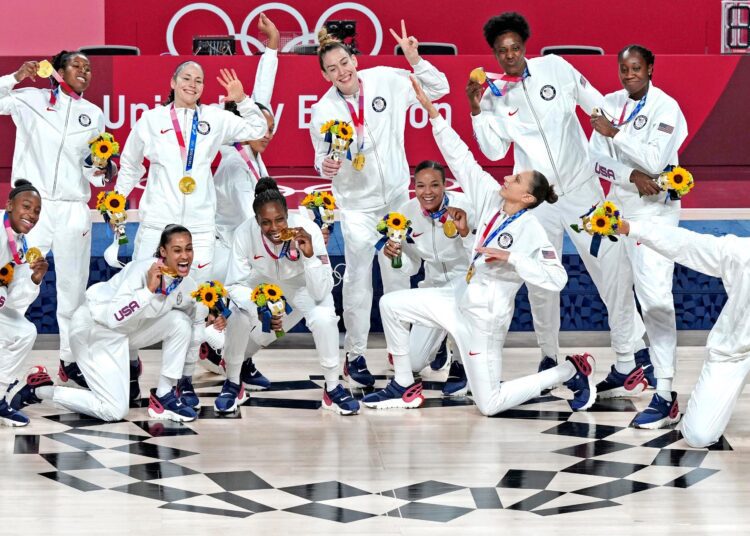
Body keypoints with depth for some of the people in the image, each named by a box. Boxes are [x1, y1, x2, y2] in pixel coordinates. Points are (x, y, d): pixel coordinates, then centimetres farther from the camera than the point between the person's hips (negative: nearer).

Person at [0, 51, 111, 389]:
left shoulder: (94, 114, 11)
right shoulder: (31, 100, 1)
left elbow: (90, 165, 15)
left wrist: (101, 174, -5)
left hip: (73, 210, 4)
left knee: (73, 290, 9)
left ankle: (71, 361, 21)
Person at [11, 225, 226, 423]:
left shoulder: (187, 285, -7)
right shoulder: (143, 270, -28)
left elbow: (189, 335, 3)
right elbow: (113, 318, -37)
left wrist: (210, 327, -17)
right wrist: (148, 290, -43)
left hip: (129, 329, 7)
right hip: (94, 328, -7)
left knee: (180, 321, -14)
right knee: (114, 411, -13)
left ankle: (164, 396, -3)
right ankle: (39, 389, 4)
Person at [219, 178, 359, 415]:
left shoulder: (308, 230, -35)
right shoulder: (245, 233, -31)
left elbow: (321, 293, -33)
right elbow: (235, 284, -20)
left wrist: (310, 255, -49)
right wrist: (261, 310, -38)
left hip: (302, 286, -1)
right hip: (262, 284, 1)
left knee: (323, 317, -29)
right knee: (239, 317, -25)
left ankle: (333, 389, -6)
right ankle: (233, 384, 4)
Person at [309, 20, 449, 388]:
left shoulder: (386, 80, -8)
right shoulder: (323, 111, -13)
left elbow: (438, 89, 1)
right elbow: (322, 158, -8)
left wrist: (414, 59, -13)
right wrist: (326, 165, -31)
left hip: (396, 195, 2)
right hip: (356, 202, -2)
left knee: (398, 273, 13)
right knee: (358, 276, -4)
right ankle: (355, 354, 7)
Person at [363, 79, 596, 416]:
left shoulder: (531, 231, -22)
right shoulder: (493, 201, -4)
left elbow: (557, 279, -31)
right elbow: (461, 160, -4)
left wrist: (510, 257, -31)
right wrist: (432, 112, -7)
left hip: (485, 317, -8)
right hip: (461, 299, 8)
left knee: (490, 405, -2)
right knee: (391, 305, 4)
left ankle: (572, 371, 11)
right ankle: (405, 387, 16)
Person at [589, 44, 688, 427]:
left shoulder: (666, 108, -12)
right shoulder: (611, 104, 5)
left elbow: (654, 160, -23)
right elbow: (596, 159, 1)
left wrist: (614, 133, -20)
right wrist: (632, 175, -15)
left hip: (654, 210, -7)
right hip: (619, 205, 7)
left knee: (654, 297, -17)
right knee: (615, 291, 17)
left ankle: (665, 397, -21)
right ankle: (624, 371, 35)